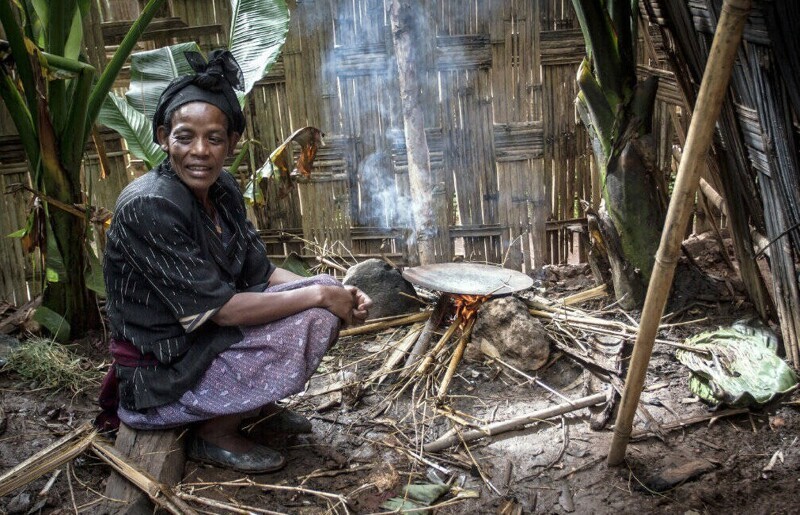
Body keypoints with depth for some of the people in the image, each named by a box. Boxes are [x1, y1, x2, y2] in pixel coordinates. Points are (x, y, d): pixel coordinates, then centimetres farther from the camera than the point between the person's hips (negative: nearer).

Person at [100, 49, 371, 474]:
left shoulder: (222, 190, -1)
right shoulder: (148, 207, -25)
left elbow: (260, 272, 4)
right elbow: (218, 308, -26)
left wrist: (335, 293, -12)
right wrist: (320, 296, -21)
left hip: (208, 341, 8)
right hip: (160, 372, -8)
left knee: (325, 288, 0)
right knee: (311, 322, -21)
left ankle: (258, 404, 12)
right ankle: (215, 434, -3)